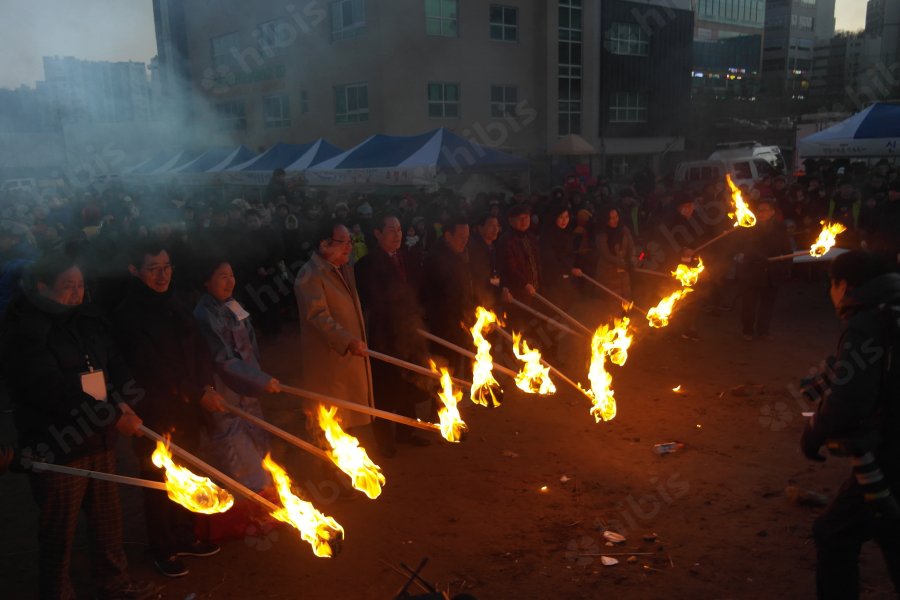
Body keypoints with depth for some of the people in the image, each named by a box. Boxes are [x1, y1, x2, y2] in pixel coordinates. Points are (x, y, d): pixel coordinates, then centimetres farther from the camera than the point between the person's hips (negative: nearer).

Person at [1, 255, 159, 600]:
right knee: (59, 529, 9)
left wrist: (123, 403, -12)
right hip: (57, 447, -6)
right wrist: (113, 417, -22)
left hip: (99, 439, 6)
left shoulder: (88, 319, 6)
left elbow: (115, 364, 8)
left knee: (108, 518, 18)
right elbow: (52, 390, -22)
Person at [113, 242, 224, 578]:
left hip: (188, 408, 6)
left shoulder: (175, 305, 6)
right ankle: (162, 550, 27)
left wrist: (207, 386, -9)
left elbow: (199, 349, 7)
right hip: (155, 413, -6)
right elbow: (152, 367, -18)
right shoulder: (128, 314, -14)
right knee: (160, 481, 9)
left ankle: (185, 538, 35)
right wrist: (199, 394, -16)